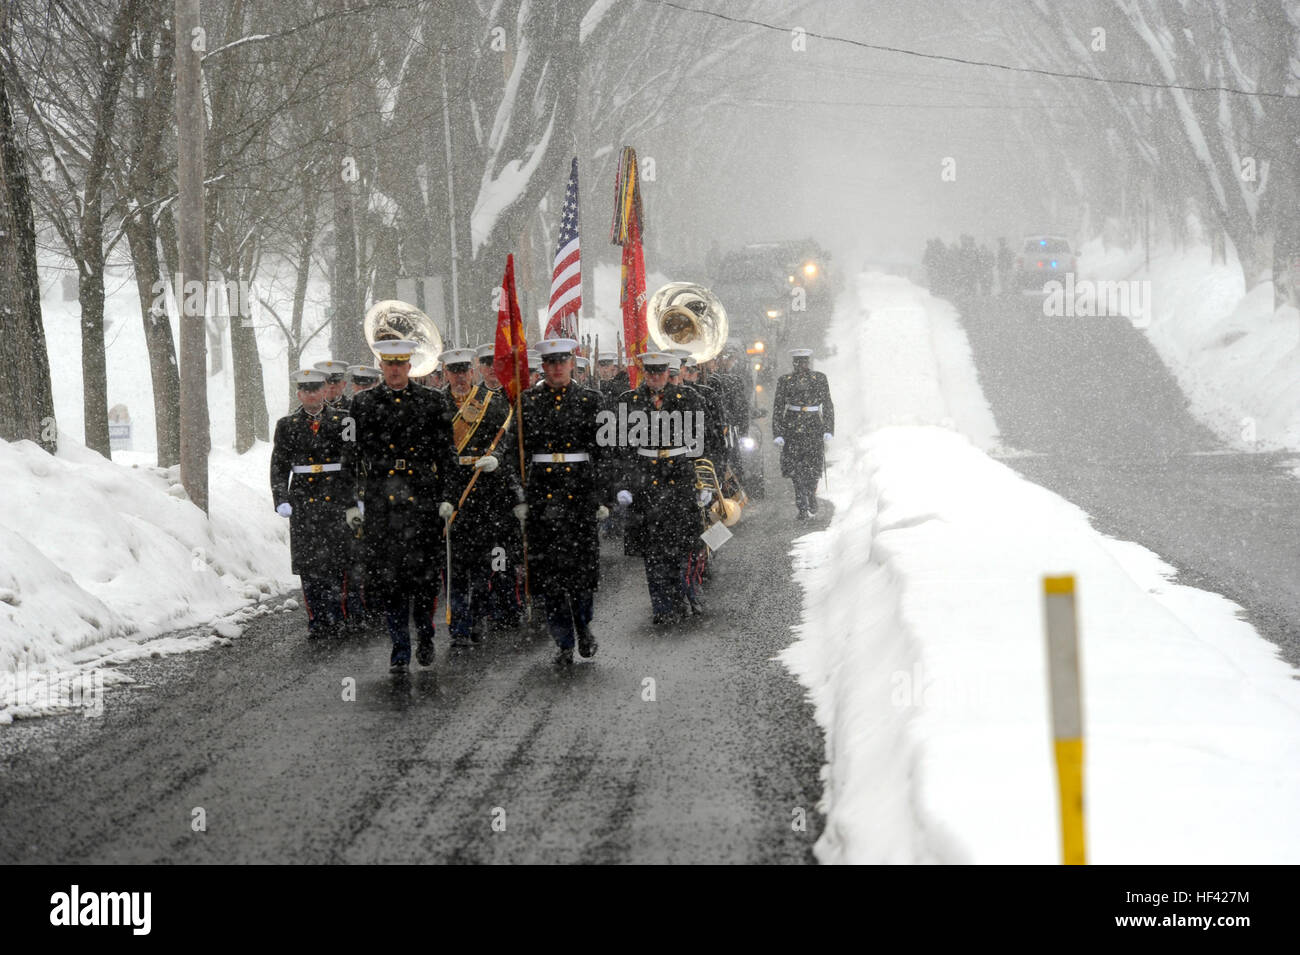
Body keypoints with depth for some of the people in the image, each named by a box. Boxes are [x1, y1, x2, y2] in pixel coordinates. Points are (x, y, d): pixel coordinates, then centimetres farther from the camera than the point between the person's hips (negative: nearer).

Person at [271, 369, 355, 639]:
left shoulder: (342, 420, 4)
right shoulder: (287, 425, 7)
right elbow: (279, 466, 7)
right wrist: (281, 500, -4)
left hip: (337, 501, -1)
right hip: (303, 503, 1)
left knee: (337, 563, -2)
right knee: (309, 566, 1)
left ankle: (336, 618, 6)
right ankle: (317, 622, 7)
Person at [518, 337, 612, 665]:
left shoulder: (590, 400, 4)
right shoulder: (527, 401, 6)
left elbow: (604, 451, 3)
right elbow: (518, 450, 5)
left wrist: (603, 497, -3)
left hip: (581, 489, -1)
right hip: (542, 491, 1)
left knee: (583, 561, -2)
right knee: (548, 565, 0)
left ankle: (583, 624, 25)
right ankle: (564, 644, 8)